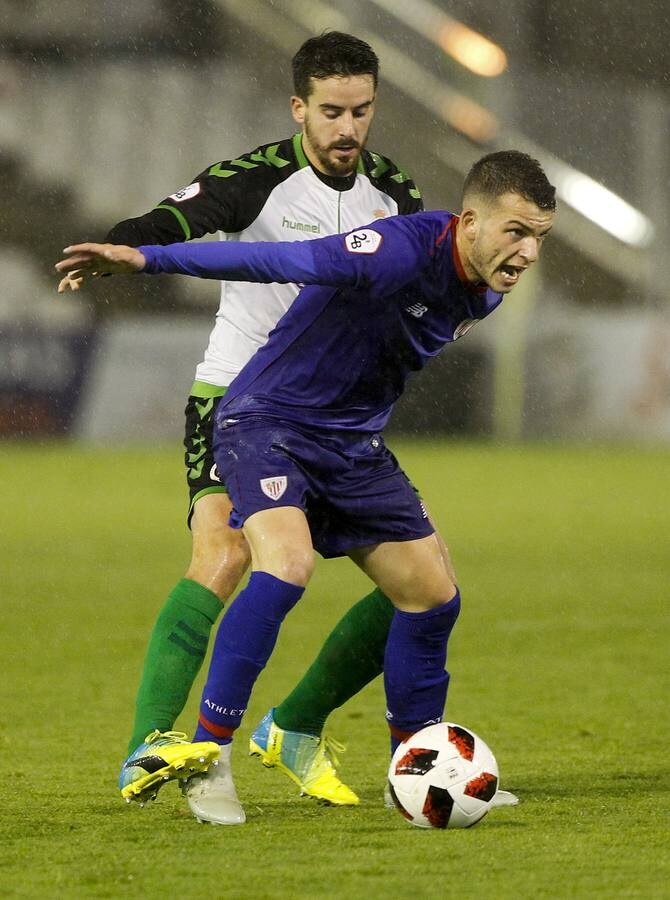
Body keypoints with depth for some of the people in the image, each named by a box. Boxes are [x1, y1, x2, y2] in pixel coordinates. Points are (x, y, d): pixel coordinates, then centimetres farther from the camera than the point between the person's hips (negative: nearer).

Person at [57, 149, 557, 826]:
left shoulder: (484, 293, -2)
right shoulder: (402, 250, -28)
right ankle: (207, 757, -20)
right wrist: (145, 258, -35)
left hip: (354, 440, 8)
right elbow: (275, 261, -31)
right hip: (269, 418, -8)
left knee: (433, 595, 6)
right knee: (286, 566, -30)